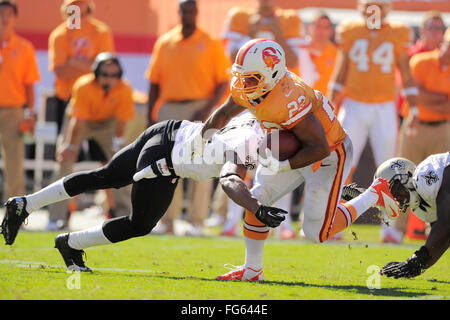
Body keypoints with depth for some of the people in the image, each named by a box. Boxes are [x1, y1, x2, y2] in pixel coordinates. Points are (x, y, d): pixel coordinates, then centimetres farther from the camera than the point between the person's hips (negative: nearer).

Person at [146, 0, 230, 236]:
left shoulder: (211, 44, 1)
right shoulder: (164, 43, 11)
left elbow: (223, 83, -1)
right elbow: (154, 82, 15)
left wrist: (208, 109, -14)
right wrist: (151, 117, 9)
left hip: (200, 109, -3)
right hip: (169, 109, 3)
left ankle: (197, 221, -1)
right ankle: (167, 220, 11)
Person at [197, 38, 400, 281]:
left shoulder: (289, 100, -38)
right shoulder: (244, 88, -12)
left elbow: (320, 149, -33)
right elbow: (223, 115, 11)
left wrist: (281, 167, -33)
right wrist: (201, 140, 19)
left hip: (330, 154, -8)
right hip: (296, 151, 8)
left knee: (317, 232, -5)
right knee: (256, 201, 3)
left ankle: (374, 195, 12)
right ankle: (252, 270, 17)